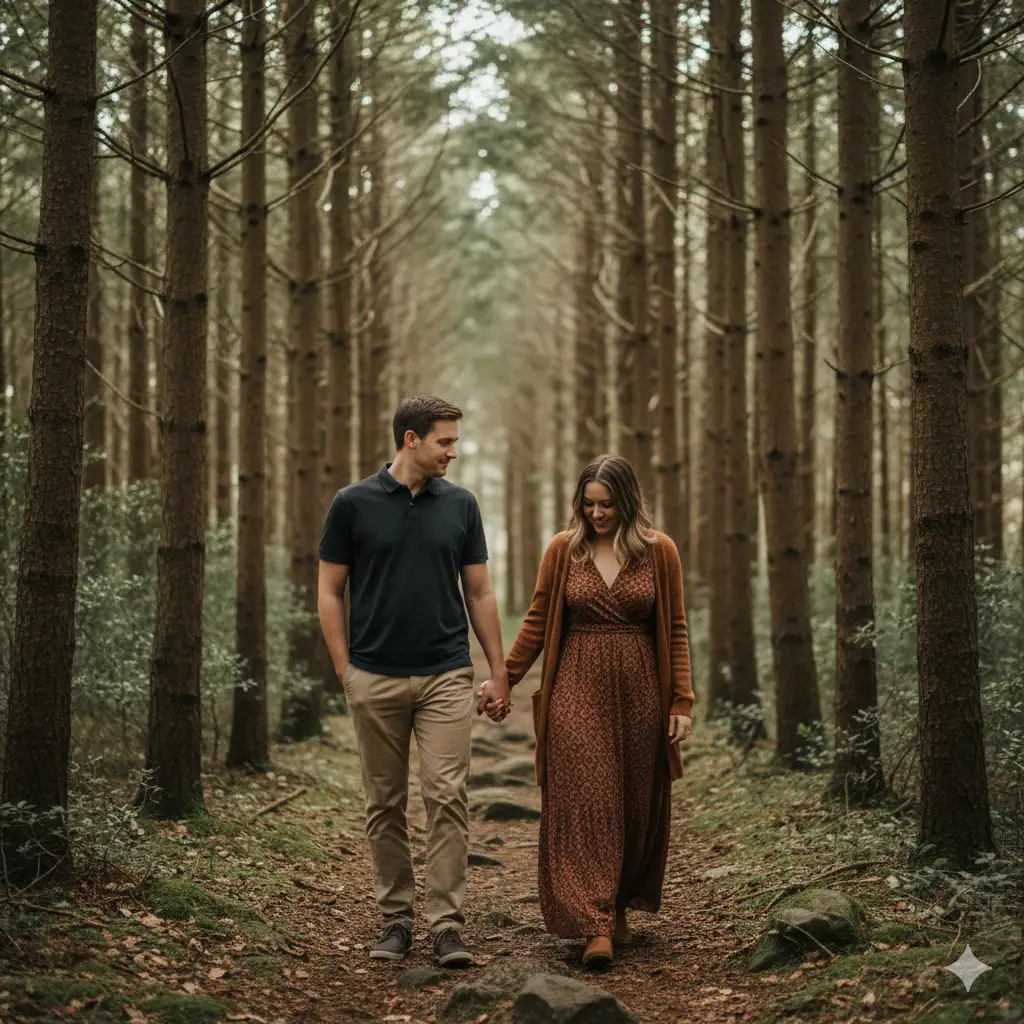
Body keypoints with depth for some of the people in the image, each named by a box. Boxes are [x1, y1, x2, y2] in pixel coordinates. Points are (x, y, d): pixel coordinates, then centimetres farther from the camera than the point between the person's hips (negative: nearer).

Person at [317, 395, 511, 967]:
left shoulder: (460, 505, 5)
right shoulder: (353, 504, -2)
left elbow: (480, 592, 9)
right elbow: (330, 592, 3)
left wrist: (499, 673, 6)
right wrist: (345, 672, -3)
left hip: (446, 677, 1)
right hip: (376, 679, -1)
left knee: (447, 797, -7)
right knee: (386, 805, 7)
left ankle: (448, 925, -5)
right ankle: (396, 919, 18)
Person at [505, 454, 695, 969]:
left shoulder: (659, 550, 2)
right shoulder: (563, 549, 2)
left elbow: (675, 630, 3)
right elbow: (538, 621, 8)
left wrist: (682, 702, -1)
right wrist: (504, 677, 2)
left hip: (638, 691, 1)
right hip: (577, 690, -1)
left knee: (637, 805, 7)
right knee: (585, 801, -9)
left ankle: (619, 906, 24)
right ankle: (596, 925, -12)